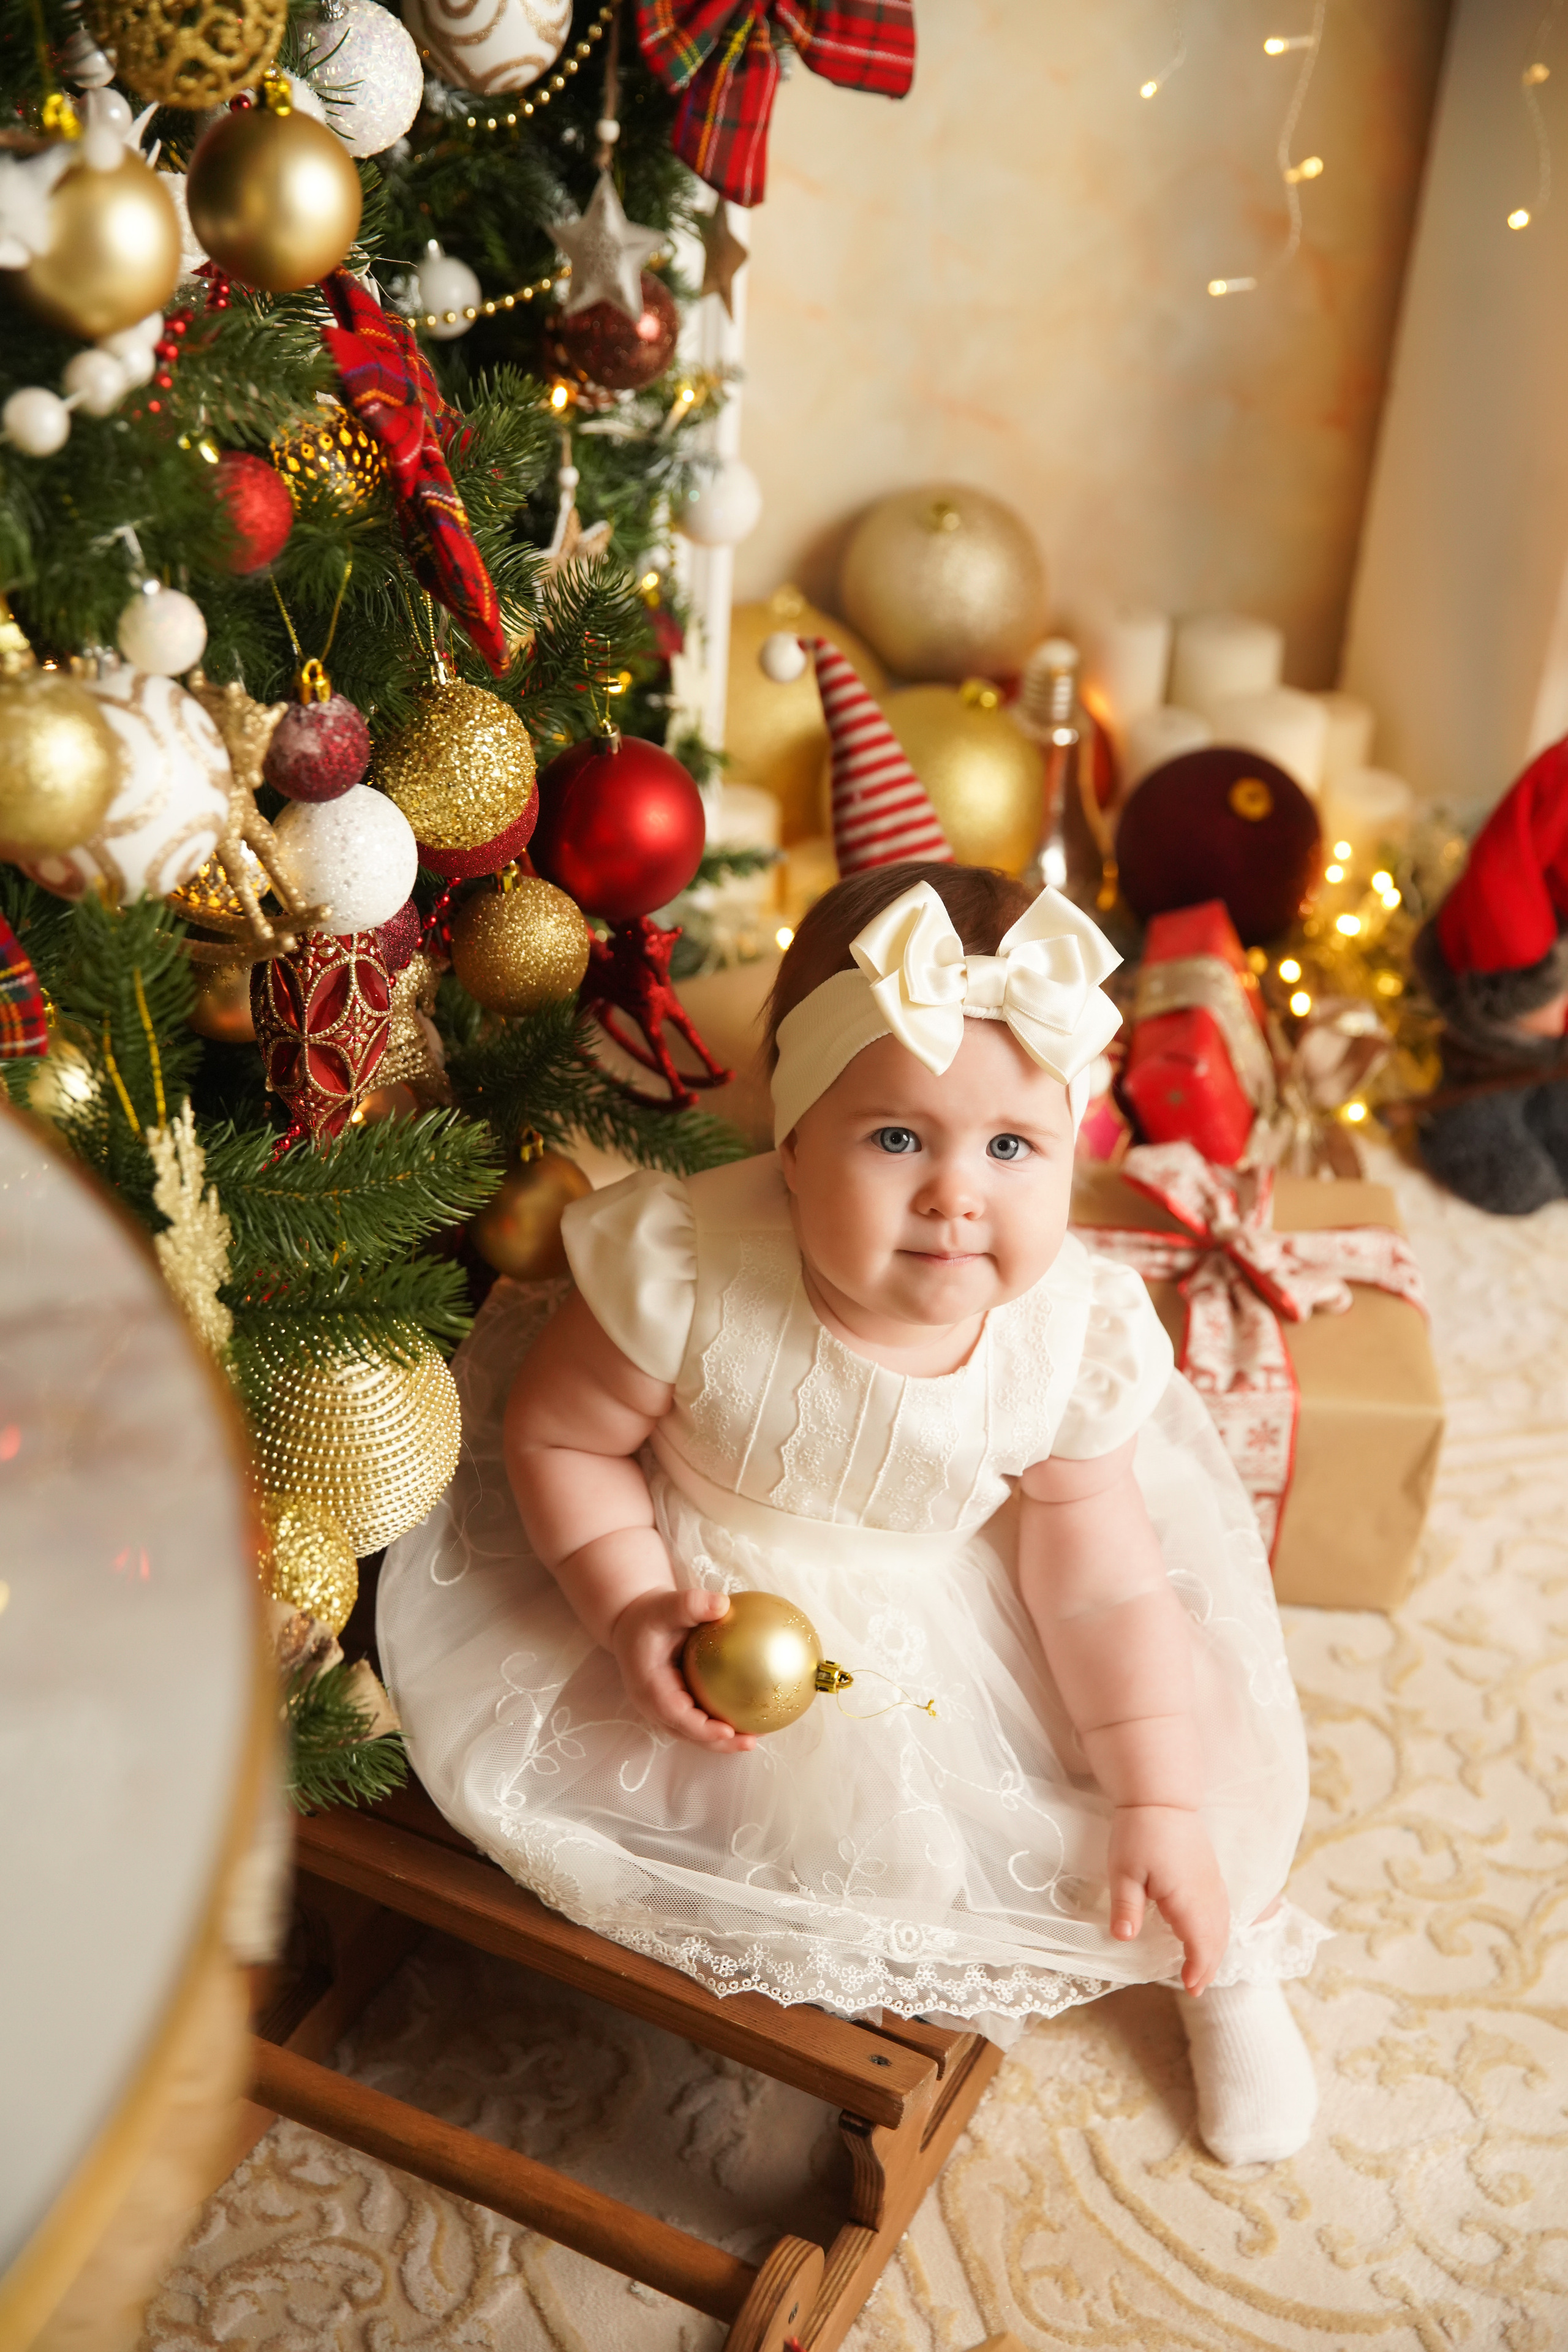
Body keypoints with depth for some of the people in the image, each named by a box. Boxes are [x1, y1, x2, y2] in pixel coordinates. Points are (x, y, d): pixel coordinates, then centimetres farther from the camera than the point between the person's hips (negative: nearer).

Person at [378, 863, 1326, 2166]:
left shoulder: (1071, 1339, -25)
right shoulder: (690, 1274, -33)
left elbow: (1103, 1587, -14)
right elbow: (557, 1433, -16)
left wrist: (1162, 1811, -11)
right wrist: (633, 1610, -29)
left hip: (949, 1620, 1)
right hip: (704, 1595, 0)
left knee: (1185, 1746, -3)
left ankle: (1229, 1965, 32)